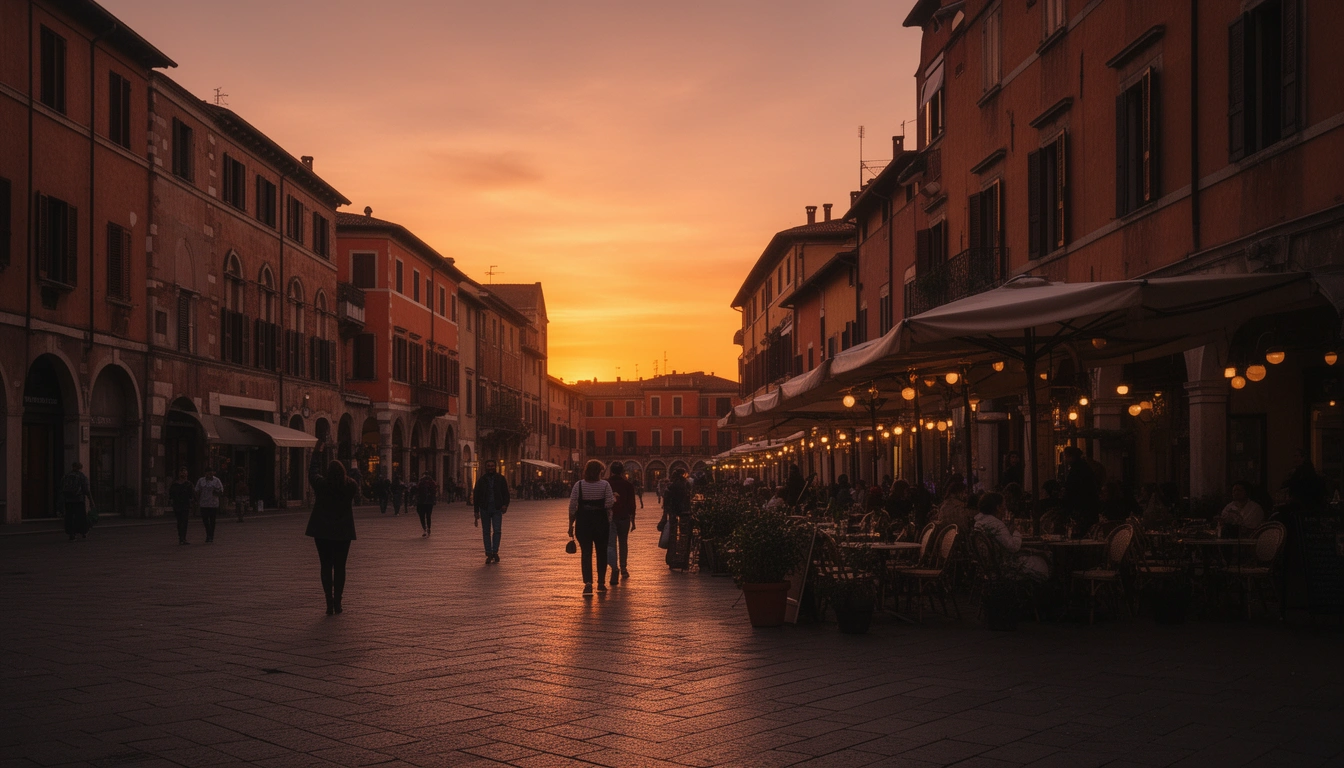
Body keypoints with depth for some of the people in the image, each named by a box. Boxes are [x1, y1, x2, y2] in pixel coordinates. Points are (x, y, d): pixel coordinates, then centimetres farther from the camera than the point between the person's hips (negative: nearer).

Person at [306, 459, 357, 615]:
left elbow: (312, 474, 10)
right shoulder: (349, 485, -7)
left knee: (326, 567, 4)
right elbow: (357, 490, 16)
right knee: (340, 567, 7)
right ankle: (337, 602, 7)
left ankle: (329, 602, -2)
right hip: (343, 532, 1)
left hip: (322, 532, -1)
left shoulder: (321, 484, -10)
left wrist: (316, 456, 25)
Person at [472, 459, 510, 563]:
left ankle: (495, 552, -1)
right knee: (486, 532, 3)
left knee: (496, 530, -12)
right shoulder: (481, 480, 5)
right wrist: (476, 512, 3)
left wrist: (505, 504, -12)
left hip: (497, 509, -1)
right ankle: (489, 554, 8)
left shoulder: (500, 479, 4)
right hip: (485, 509, 1)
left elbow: (506, 493, 5)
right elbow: (476, 496, 7)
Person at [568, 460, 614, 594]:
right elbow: (609, 504, -11)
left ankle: (588, 583, -14)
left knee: (586, 553, 1)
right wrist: (614, 498, 11)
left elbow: (572, 507, -3)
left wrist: (571, 525, 4)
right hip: (601, 522, 0)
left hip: (583, 523, 0)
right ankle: (601, 583, 18)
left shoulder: (578, 485, -1)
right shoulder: (605, 485, -5)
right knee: (602, 553, 14)